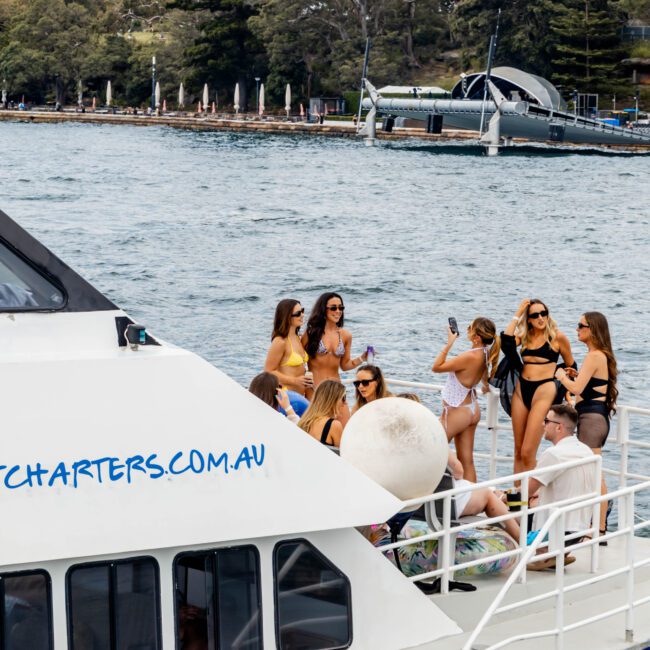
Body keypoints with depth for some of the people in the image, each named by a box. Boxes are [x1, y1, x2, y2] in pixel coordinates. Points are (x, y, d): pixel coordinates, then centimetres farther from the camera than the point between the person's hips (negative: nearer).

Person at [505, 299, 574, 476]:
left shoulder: (558, 337, -1)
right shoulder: (524, 336, 11)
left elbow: (570, 366, 9)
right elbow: (506, 343, -9)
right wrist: (517, 315, -2)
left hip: (544, 392, -5)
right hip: (521, 390, 5)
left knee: (527, 453, -10)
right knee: (518, 451, 9)